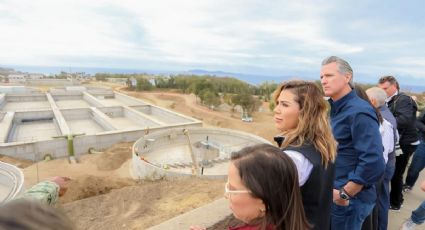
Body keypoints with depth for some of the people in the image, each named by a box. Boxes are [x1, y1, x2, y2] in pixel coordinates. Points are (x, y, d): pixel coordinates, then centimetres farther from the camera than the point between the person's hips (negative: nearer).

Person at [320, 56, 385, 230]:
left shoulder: (359, 111, -20)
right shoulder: (333, 109, 6)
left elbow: (373, 163, -28)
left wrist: (344, 194, -19)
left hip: (349, 199, -8)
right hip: (331, 193, 8)